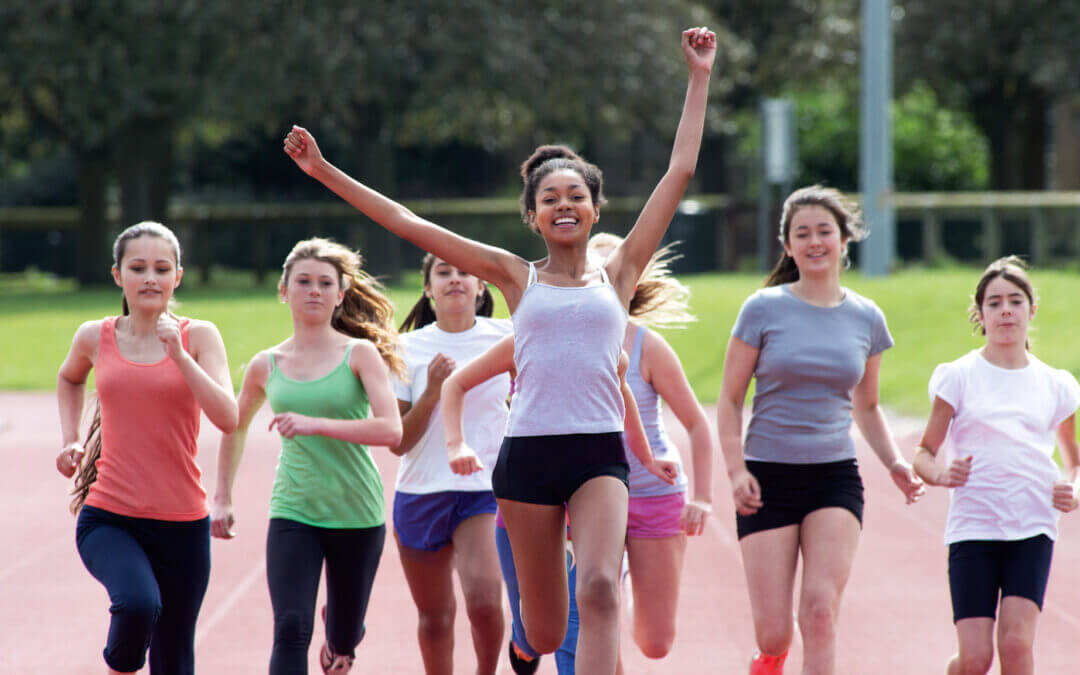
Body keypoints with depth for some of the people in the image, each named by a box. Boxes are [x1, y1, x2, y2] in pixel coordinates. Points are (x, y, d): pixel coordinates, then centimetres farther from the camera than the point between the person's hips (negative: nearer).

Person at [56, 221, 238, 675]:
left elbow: (227, 419, -14)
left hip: (181, 524, 1)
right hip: (107, 519, -1)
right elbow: (69, 379, 28)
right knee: (138, 602, -32)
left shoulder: (198, 336, 0)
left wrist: (178, 353, -21)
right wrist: (70, 441, 16)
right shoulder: (95, 338, 4)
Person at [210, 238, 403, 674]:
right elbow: (235, 428, 23)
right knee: (291, 630, -18)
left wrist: (315, 425, -25)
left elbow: (391, 429, -17)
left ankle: (336, 625, 53)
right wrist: (222, 499, 20)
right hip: (293, 513, 1)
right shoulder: (266, 366, 4)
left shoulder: (360, 355, -4)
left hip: (357, 515, -1)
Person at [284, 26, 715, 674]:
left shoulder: (618, 274, 10)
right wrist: (325, 172, 9)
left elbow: (680, 171, 9)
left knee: (599, 590, -24)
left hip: (599, 455, -1)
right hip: (528, 454, 1)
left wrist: (700, 78, 10)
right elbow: (407, 223, 10)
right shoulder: (517, 278, 10)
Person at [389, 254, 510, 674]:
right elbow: (398, 442, -1)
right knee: (435, 617, 10)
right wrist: (432, 392, -14)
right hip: (420, 493, 2)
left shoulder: (505, 338, 0)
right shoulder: (408, 349, 1)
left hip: (484, 491, -2)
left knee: (484, 600, -23)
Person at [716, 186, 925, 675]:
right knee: (773, 634, -3)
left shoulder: (866, 318, 8)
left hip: (835, 476, 2)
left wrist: (893, 461, 5)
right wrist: (736, 469, -11)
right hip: (769, 475, -2)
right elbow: (730, 400, 2)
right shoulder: (764, 309, -1)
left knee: (820, 610, -17)